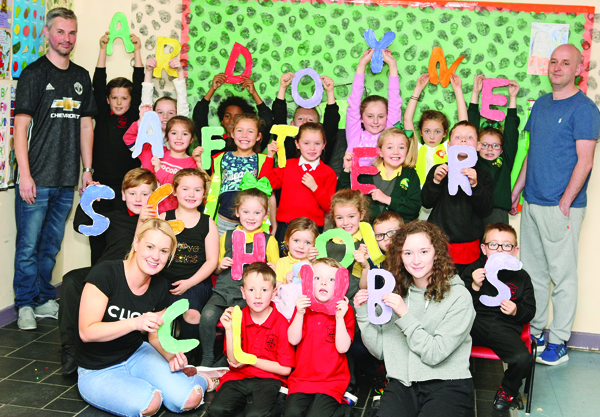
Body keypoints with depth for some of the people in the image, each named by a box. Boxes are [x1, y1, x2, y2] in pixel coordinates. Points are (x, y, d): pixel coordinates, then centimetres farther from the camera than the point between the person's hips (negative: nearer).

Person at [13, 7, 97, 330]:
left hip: (66, 181, 5)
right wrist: (25, 176, -14)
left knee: (51, 246, 13)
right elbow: (21, 126, -8)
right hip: (36, 180, -5)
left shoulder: (81, 77, 13)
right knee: (28, 246, 0)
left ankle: (44, 301, 24)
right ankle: (25, 306, 12)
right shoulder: (34, 74, -4)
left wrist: (88, 170, 10)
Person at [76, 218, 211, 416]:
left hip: (137, 355, 4)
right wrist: (135, 323, -36)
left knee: (190, 399, -19)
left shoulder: (159, 288, -3)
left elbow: (156, 337, 9)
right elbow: (87, 332, -25)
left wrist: (171, 355, -14)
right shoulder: (105, 274, -21)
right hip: (98, 371, -4)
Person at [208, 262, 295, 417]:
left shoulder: (281, 323, -7)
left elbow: (285, 368, -6)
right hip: (239, 377, 3)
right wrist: (229, 330, -14)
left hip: (268, 379, -3)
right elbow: (234, 360, -2)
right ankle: (243, 401, 2)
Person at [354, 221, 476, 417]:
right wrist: (363, 314, 0)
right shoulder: (395, 292, 10)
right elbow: (380, 351, 11)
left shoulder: (458, 296, -4)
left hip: (447, 384, -2)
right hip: (402, 384, 3)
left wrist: (405, 315, -15)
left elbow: (435, 354, -11)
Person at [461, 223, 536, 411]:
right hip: (475, 323, 0)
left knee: (523, 359, -28)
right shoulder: (474, 270, 6)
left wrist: (516, 311, -10)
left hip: (506, 327, 0)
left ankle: (508, 390, 11)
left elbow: (530, 311, 12)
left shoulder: (521, 277, 7)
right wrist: (474, 287, -14)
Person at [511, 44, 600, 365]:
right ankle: (533, 332, 25)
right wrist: (517, 189, 16)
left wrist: (565, 203, -17)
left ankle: (558, 341, 10)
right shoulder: (541, 104, 13)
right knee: (532, 271, 13)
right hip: (532, 204, 7)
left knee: (562, 275, 1)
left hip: (561, 207, -7)